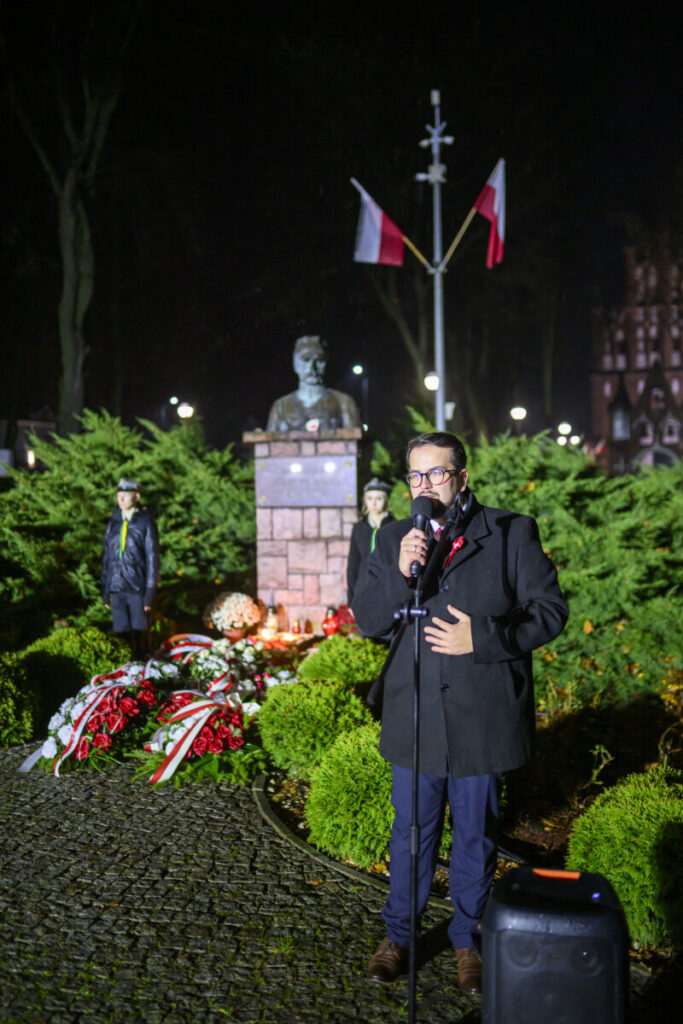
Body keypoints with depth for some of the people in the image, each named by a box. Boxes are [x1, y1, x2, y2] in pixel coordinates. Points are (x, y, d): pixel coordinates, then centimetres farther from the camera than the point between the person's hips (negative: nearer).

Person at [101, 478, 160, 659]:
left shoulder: (146, 523, -4)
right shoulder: (113, 523, 9)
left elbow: (152, 558, -5)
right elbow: (107, 557, 14)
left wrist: (149, 593, -9)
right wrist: (105, 591, 12)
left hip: (137, 589, -4)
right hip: (117, 589, 4)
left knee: (139, 633, 1)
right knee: (122, 633, 6)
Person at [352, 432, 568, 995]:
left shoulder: (512, 534, -5)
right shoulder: (394, 540, 4)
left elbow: (551, 610, -7)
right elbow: (366, 620, -1)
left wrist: (482, 638, -19)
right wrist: (399, 575, -19)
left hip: (483, 718, -2)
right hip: (415, 718, 2)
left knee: (475, 835, 15)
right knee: (411, 832, 16)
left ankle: (469, 939, 37)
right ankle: (398, 936, 37)